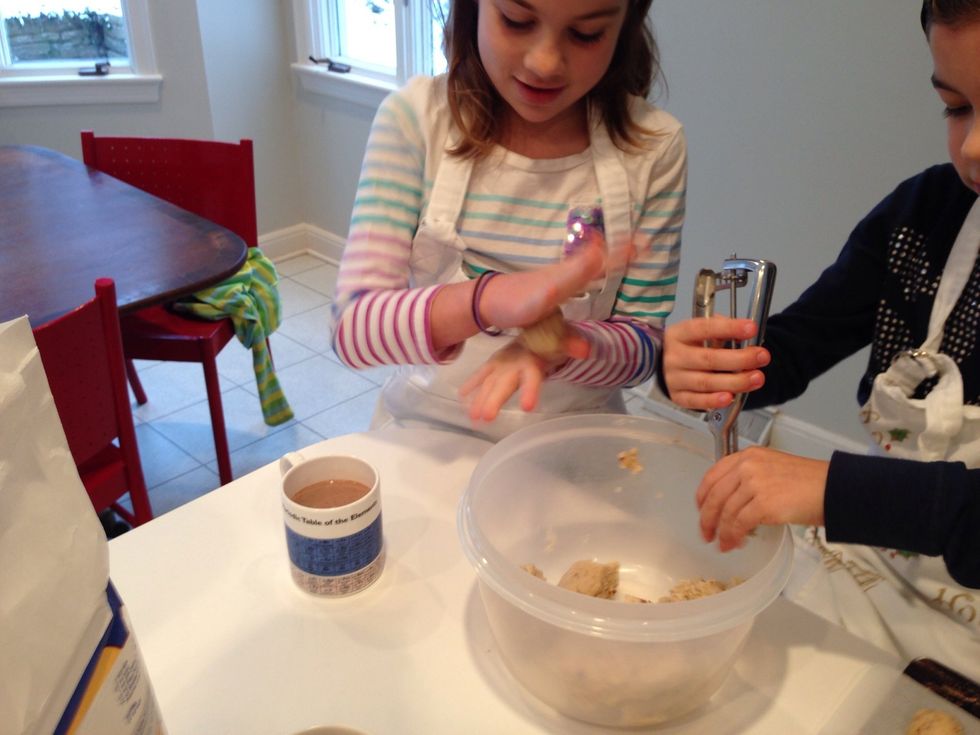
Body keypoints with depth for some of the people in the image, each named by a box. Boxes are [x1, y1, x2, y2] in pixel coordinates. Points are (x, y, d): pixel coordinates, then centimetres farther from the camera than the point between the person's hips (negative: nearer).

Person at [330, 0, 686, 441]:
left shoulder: (653, 148, -8)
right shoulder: (414, 118, -9)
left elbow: (645, 344, -4)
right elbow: (352, 328, -16)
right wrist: (488, 298, -34)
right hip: (425, 437, -1)